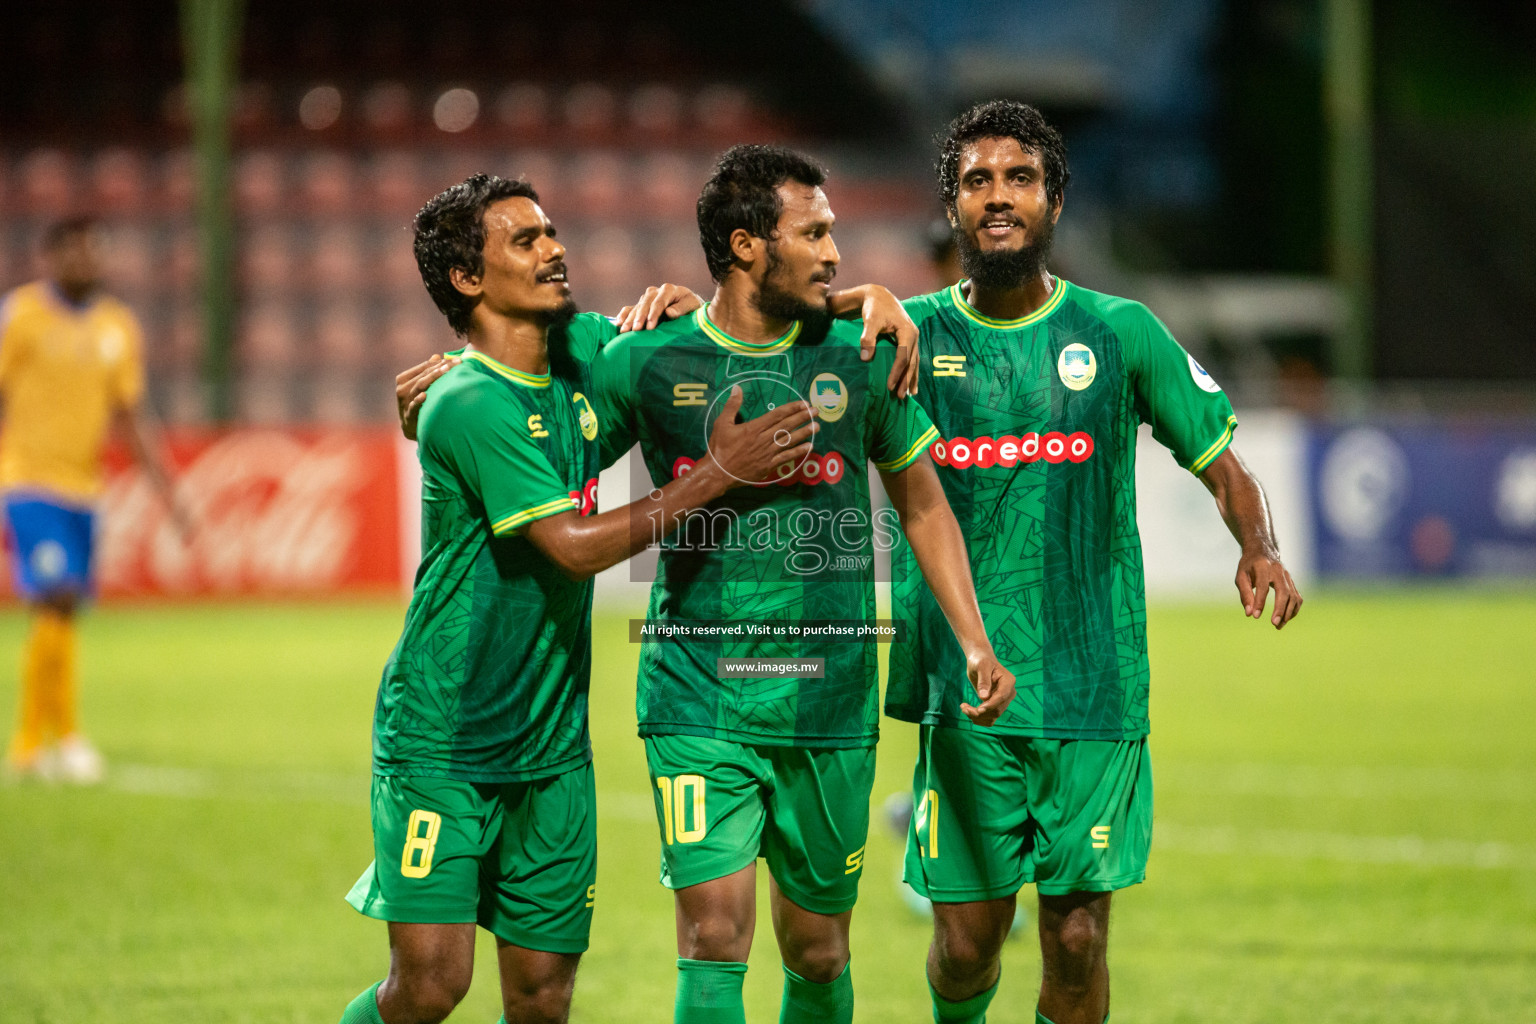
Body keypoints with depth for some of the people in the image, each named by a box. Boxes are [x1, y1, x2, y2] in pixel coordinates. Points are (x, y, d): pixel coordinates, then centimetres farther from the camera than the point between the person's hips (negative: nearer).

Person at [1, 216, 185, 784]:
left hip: (82, 488, 5)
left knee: (59, 613, 6)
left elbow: (128, 417, 12)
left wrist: (167, 493, 4)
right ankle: (65, 736, -12)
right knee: (56, 599, -17)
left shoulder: (118, 327, 9)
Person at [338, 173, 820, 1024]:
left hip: (552, 746, 7)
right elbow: (573, 545, -22)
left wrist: (680, 306, 0)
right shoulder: (470, 405, -18)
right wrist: (717, 474, -19)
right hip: (441, 743, -7)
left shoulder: (580, 350, 4)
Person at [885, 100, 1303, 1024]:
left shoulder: (1119, 333, 4)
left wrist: (1261, 549, -10)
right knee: (966, 939, 1)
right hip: (962, 690, 0)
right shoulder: (914, 334, 3)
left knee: (1078, 939, -2)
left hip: (1096, 690, 0)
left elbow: (1220, 462, 9)